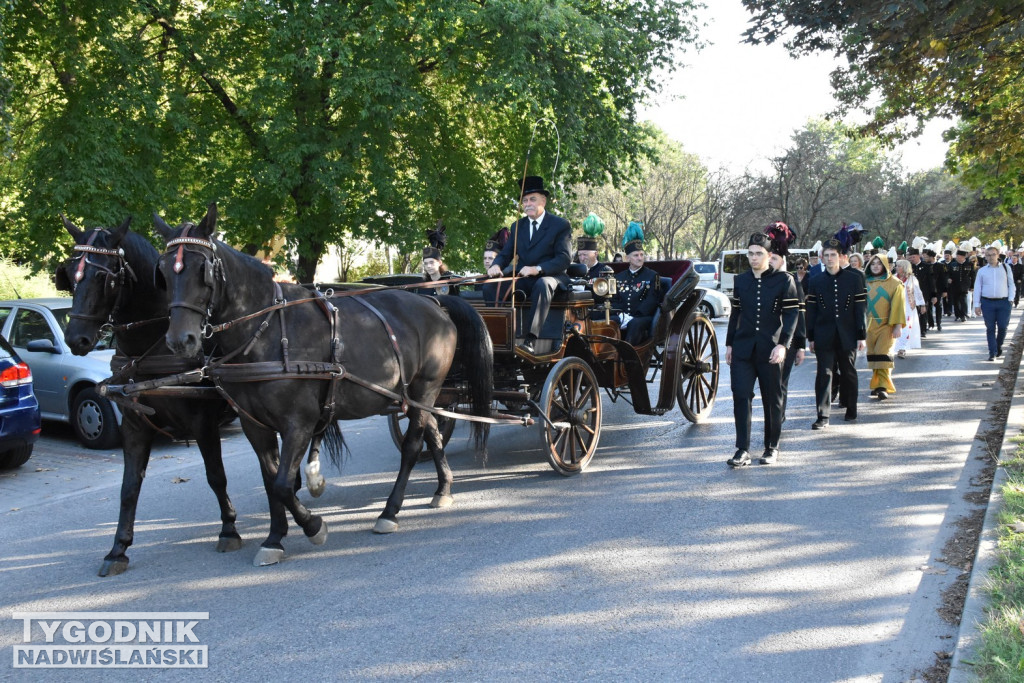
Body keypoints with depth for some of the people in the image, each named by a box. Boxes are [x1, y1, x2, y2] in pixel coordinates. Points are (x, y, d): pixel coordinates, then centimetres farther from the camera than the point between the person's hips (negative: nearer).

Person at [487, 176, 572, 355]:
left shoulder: (561, 225, 1)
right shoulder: (518, 226, 17)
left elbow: (564, 259, -10)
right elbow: (505, 254, 13)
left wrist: (537, 269, -27)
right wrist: (496, 266, -14)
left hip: (550, 277, -4)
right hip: (523, 279, 5)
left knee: (542, 285, -41)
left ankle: (530, 341, -52)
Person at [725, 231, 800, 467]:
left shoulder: (784, 280, -1)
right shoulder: (740, 280, 10)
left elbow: (792, 314, -6)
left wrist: (783, 344, -16)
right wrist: (729, 344, 13)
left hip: (770, 350, -3)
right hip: (743, 349, 3)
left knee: (772, 399, 7)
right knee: (741, 396, -6)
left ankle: (772, 447, 20)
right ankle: (742, 450, -3)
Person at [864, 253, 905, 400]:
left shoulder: (894, 283, -1)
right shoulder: (865, 283, 10)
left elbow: (898, 305, -5)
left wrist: (898, 325, -12)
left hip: (886, 325, -4)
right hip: (869, 326, 4)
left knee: (883, 354, -13)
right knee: (872, 355, 5)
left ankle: (883, 386, -14)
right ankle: (877, 384, 13)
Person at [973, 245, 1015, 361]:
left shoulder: (1006, 268, 7)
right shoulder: (982, 271, 7)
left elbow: (1011, 285, 8)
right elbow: (977, 288, 7)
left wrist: (1011, 299, -3)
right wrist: (977, 305, 2)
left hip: (1003, 302, 0)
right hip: (987, 303, 0)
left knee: (1003, 327, 0)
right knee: (990, 328, 1)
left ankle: (999, 346, 27)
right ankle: (992, 352, 8)